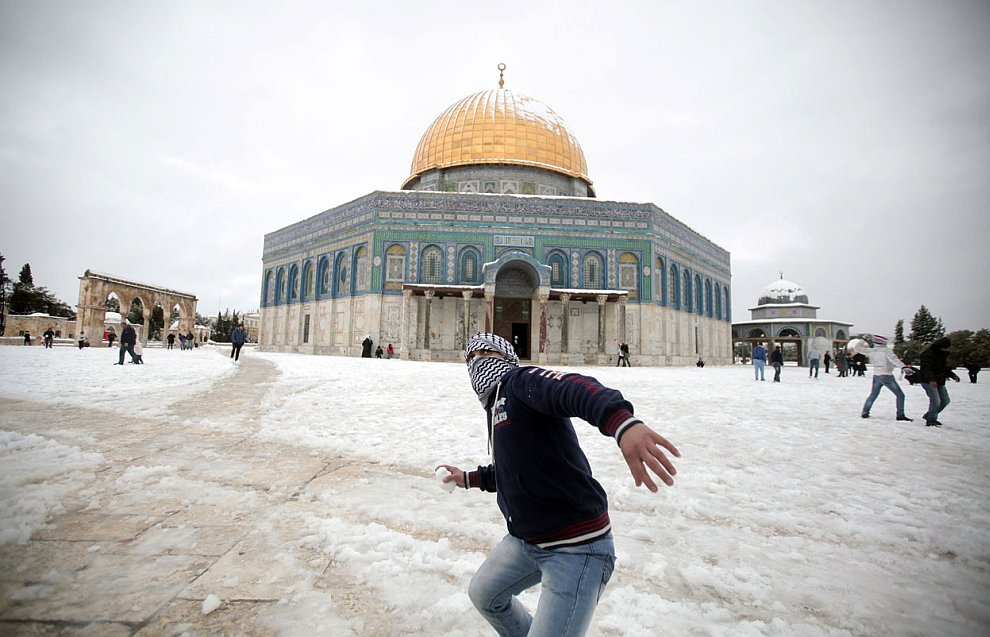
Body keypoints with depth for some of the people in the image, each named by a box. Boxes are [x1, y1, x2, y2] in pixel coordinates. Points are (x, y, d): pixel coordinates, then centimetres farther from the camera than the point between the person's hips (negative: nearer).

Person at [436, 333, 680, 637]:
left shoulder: (520, 381, -15)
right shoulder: (496, 406, 12)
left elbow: (574, 389, -37)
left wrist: (622, 422, -58)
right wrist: (469, 479, 40)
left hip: (575, 547, -10)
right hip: (524, 540, 10)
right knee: (483, 594, 27)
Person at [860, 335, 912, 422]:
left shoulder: (871, 351, 1)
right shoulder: (886, 351, -12)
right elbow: (894, 360, -26)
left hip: (876, 376, 6)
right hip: (887, 376, -5)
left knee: (873, 395, 18)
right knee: (900, 395, 5)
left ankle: (865, 412, 18)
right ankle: (900, 415, 1)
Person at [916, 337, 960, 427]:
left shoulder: (943, 354, 13)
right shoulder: (928, 354, -17)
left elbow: (945, 368, 24)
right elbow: (926, 368, -26)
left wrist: (953, 375, 10)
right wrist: (931, 379, -39)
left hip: (939, 382, 10)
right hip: (928, 381, -10)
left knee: (945, 400, 11)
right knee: (936, 401, -15)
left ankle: (929, 416, 23)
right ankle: (931, 421, -5)